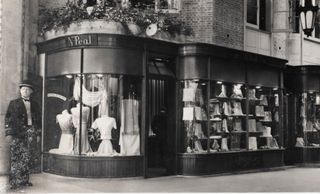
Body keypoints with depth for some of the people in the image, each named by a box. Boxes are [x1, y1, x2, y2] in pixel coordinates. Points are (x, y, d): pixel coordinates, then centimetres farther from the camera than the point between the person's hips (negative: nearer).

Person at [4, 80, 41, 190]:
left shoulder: (34, 105, 14)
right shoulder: (14, 103, 7)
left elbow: (38, 120, 16)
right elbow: (7, 119, 3)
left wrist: (38, 134, 10)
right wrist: (8, 133, -5)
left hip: (30, 132, 3)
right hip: (17, 133, -3)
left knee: (28, 158, 3)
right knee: (15, 158, -4)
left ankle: (24, 180, 11)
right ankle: (14, 181, 0)